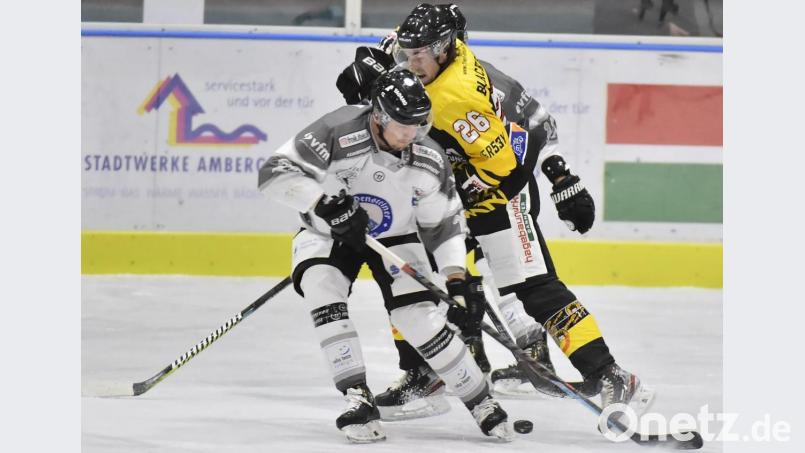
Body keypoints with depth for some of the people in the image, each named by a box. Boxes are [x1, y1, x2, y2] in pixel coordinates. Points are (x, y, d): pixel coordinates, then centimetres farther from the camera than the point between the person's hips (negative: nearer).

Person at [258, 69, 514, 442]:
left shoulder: (430, 161, -18)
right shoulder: (339, 134, -32)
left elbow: (444, 225, -4)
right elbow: (275, 173, -33)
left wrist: (457, 278, -14)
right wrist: (326, 203, -43)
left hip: (394, 236, 1)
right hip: (328, 231, -1)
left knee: (421, 318, -12)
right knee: (324, 292, -29)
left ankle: (481, 402, 4)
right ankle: (358, 399, -24)